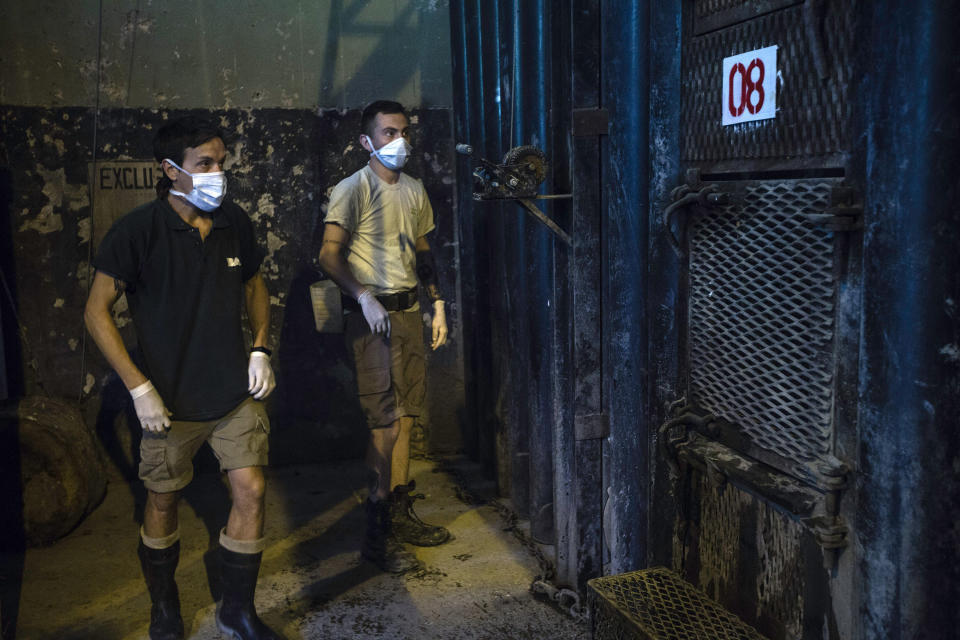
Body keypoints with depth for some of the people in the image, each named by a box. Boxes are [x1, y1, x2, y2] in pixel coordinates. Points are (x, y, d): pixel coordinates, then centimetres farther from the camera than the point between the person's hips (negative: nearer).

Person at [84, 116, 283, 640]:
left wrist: (260, 348, 2)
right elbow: (97, 312, -9)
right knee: (163, 499, 11)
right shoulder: (138, 231, -12)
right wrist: (139, 387, -14)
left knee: (250, 490, 0)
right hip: (171, 399, -3)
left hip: (236, 390, 3)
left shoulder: (234, 223, 1)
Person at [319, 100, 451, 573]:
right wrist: (364, 296, -29)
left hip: (409, 311, 7)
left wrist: (437, 304, 16)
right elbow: (330, 255, -16)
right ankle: (377, 533, 1)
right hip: (372, 316, -7)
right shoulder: (352, 189, -8)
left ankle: (400, 514, 23)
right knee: (386, 420, -8)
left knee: (405, 413, 11)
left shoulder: (414, 190, 14)